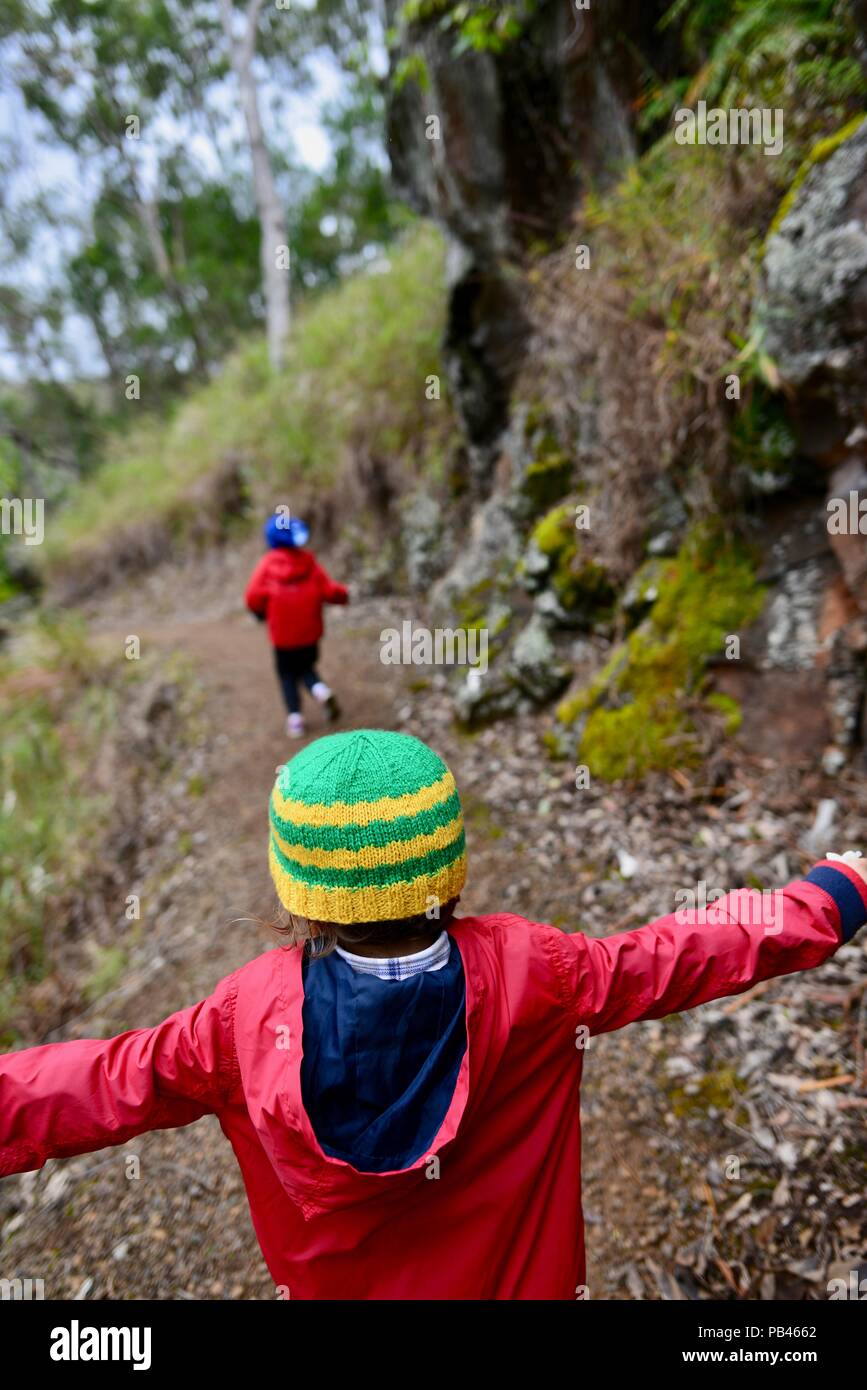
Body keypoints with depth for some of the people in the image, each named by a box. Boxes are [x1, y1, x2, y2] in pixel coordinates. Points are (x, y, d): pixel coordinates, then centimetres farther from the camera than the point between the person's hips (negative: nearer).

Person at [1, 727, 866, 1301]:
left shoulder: (256, 1012, -29)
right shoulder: (530, 976, -29)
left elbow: (108, 1085, -18)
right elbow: (676, 955, -18)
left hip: (334, 1286, 1)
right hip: (521, 1281, 0)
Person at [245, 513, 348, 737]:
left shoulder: (268, 564, -9)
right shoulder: (309, 562, -4)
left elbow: (253, 597, -14)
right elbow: (329, 591, -9)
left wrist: (261, 613, 6)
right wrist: (343, 594, 12)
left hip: (283, 635, -2)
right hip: (310, 632, 2)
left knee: (287, 674, 13)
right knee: (306, 667, 23)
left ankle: (295, 717, 4)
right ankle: (320, 690, -6)